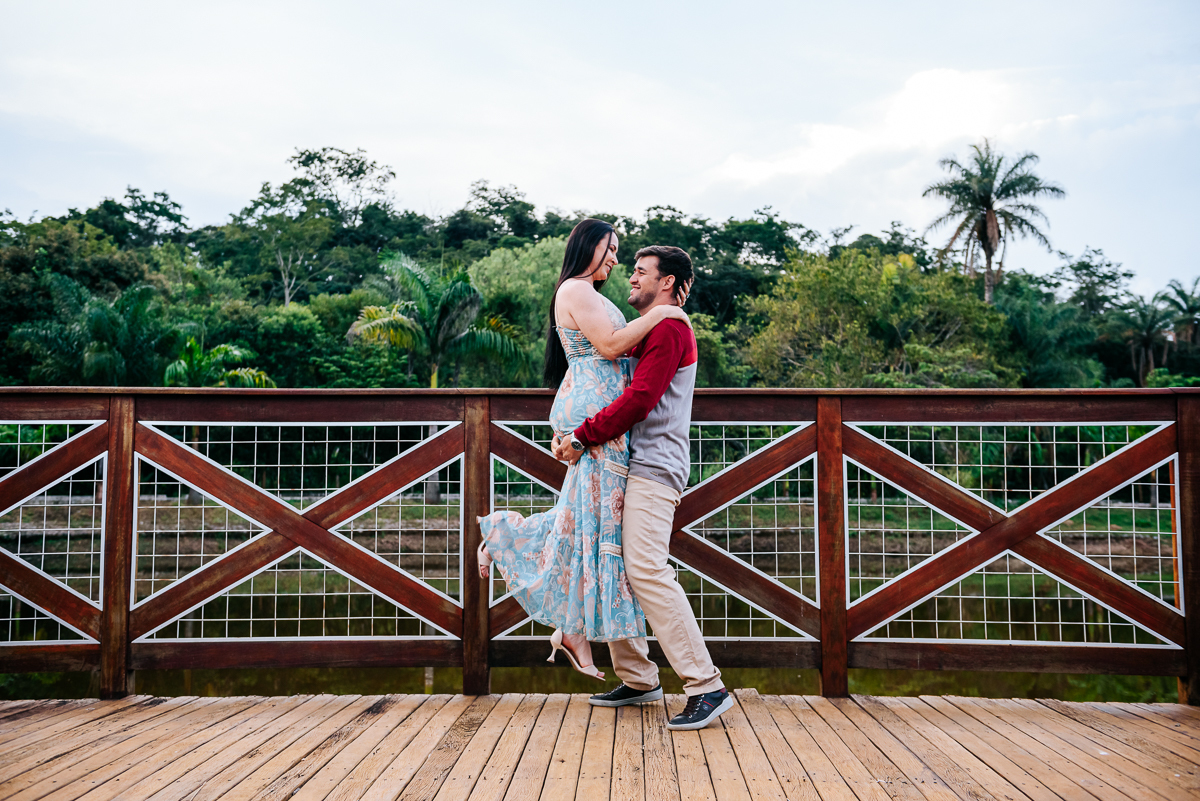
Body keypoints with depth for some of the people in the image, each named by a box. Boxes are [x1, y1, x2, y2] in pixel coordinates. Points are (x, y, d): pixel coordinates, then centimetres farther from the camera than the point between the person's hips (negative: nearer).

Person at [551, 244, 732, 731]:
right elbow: (611, 386, 27)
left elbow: (639, 398, -17)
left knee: (647, 569, -18)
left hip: (654, 468, -10)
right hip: (629, 464, 10)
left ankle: (706, 687, -16)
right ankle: (637, 679, 14)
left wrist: (582, 436, -14)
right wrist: (569, 429, 15)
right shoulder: (647, 331, 27)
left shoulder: (670, 329, -7)